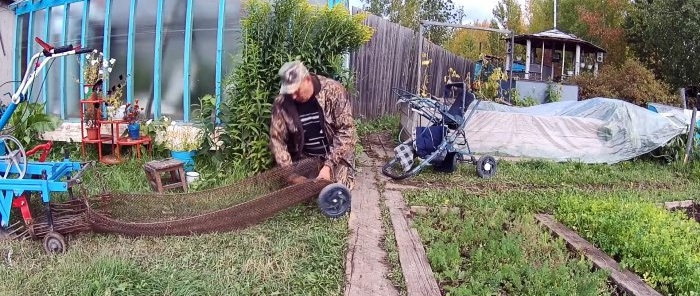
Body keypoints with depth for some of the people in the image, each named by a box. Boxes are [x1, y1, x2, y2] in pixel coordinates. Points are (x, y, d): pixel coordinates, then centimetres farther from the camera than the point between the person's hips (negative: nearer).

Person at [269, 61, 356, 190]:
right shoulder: (281, 102, -14)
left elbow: (346, 131, -20)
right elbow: (277, 139, -9)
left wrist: (329, 165, -27)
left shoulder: (334, 91, -21)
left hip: (336, 158, -2)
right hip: (304, 161, 2)